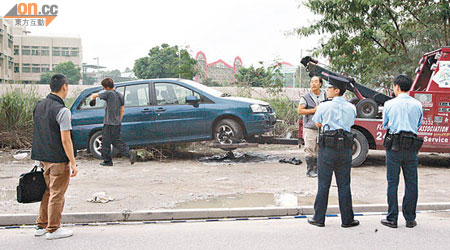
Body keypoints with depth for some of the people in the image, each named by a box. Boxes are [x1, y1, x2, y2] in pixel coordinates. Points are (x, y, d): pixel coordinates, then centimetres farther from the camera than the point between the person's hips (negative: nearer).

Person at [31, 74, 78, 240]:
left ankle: (41, 225, 28)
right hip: (59, 160, -8)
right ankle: (53, 229, 13)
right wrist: (73, 162, -15)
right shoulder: (62, 110, -18)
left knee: (48, 192, 19)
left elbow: (38, 133, 14)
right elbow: (65, 140, -19)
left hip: (43, 157, 8)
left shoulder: (39, 106, 6)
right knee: (57, 195, 3)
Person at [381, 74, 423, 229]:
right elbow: (419, 125, 15)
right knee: (411, 183, 9)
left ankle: (392, 219, 7)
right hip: (411, 147, 2)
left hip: (394, 146, -2)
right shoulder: (417, 105, 2)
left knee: (392, 183, 4)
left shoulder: (389, 104, -3)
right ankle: (410, 219, 15)